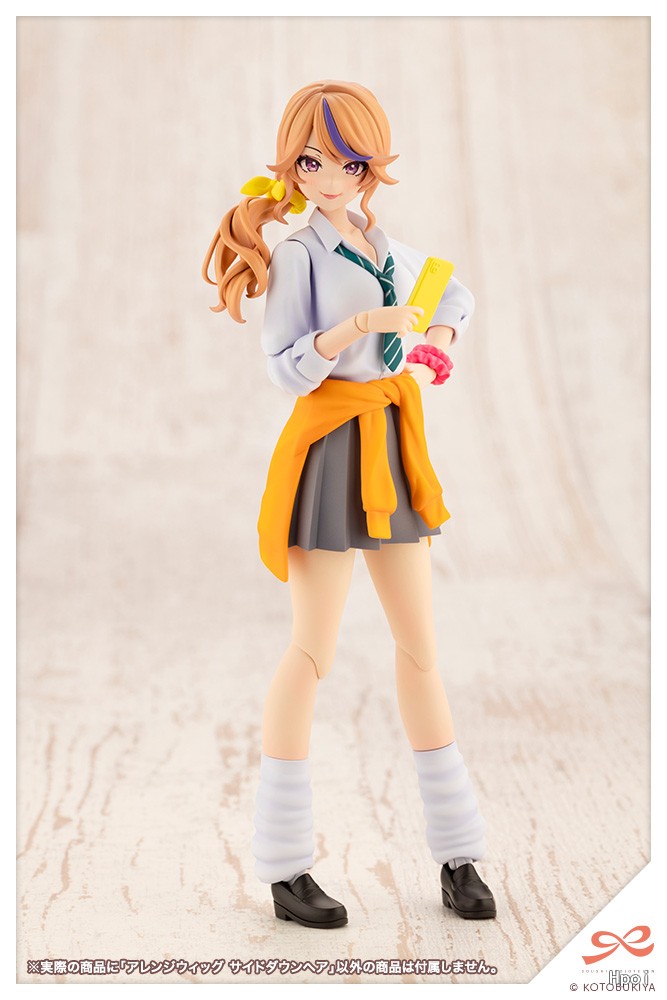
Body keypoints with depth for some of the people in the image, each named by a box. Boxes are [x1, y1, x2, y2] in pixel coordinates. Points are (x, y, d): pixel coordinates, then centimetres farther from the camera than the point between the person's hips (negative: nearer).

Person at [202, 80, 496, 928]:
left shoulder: (391, 253, 13)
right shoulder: (297, 254, -6)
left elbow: (457, 292, 32)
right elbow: (286, 370, -14)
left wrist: (439, 337, 12)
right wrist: (366, 323, -24)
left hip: (393, 452, 7)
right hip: (329, 451, -7)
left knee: (421, 645, 8)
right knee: (313, 652, -6)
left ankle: (455, 853, 16)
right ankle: (283, 867, 3)